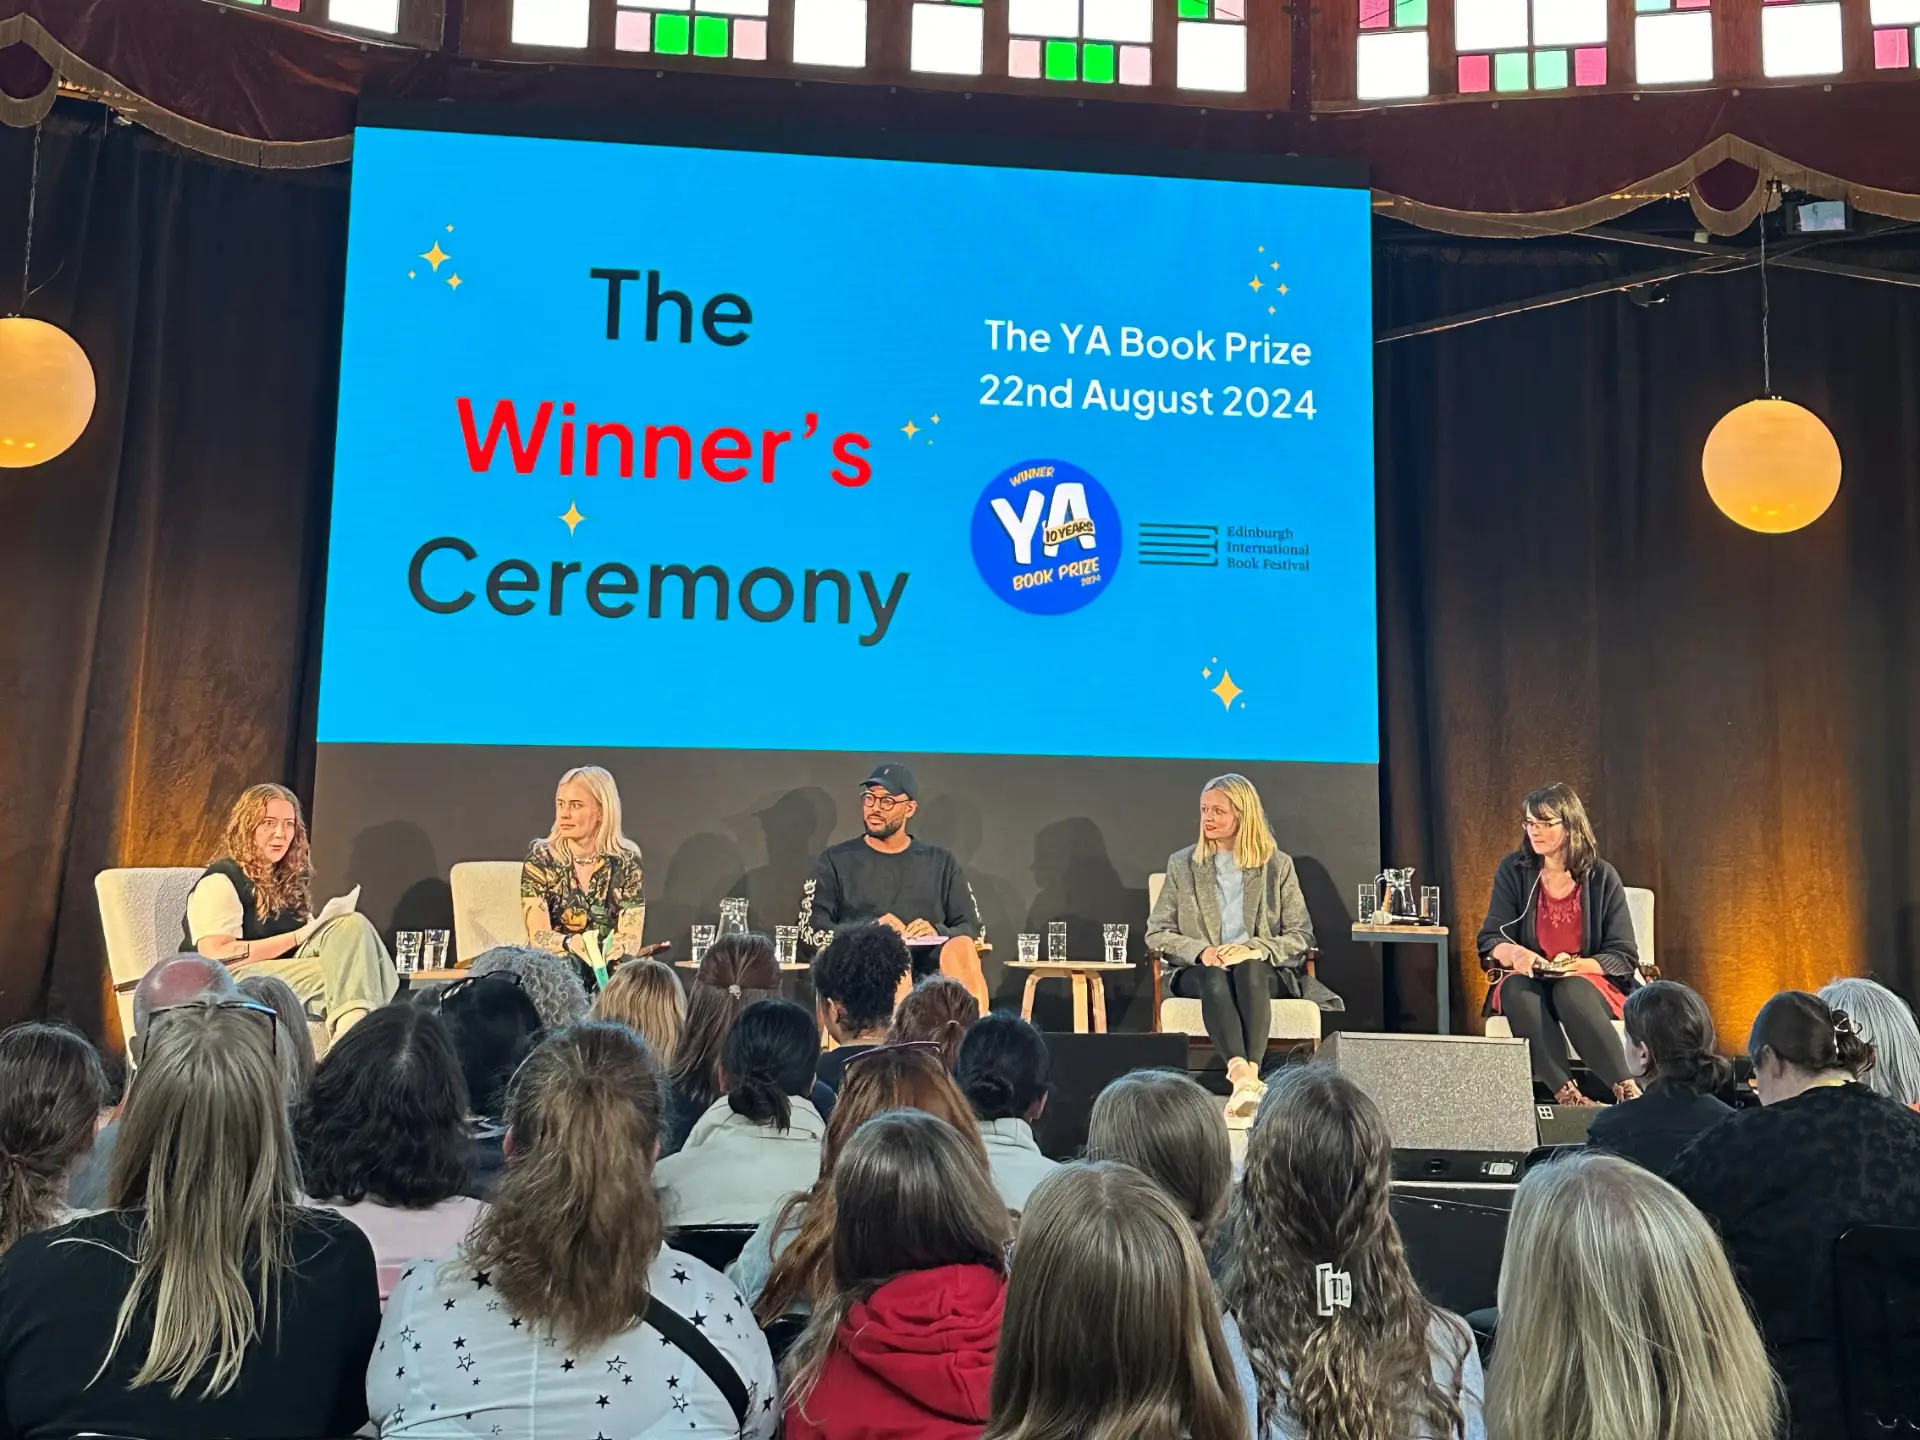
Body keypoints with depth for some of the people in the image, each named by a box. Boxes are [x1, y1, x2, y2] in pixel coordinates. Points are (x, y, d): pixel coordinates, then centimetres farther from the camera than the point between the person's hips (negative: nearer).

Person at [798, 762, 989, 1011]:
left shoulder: (941, 862, 21)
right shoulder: (836, 860, 15)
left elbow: (971, 928, 14)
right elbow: (812, 928, 6)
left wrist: (937, 933, -9)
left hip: (928, 966, 2)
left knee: (962, 947, -31)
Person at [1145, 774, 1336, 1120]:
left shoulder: (1278, 864, 11)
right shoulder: (1181, 864, 14)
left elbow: (1301, 936, 5)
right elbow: (1157, 933, 9)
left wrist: (1255, 949, -16)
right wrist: (1201, 952, -12)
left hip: (1263, 971, 0)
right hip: (1199, 972, 1)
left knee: (1249, 969, -37)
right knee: (1214, 977, -36)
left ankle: (1251, 1071, -55)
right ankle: (1241, 1073, -58)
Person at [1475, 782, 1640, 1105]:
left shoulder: (1602, 877, -2)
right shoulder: (1513, 871, 1)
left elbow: (1624, 957, -3)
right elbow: (1489, 941, -2)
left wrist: (1577, 965, -22)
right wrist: (1513, 952, -26)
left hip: (1590, 985, -1)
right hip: (1528, 983, 1)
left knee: (1570, 992, -36)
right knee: (1517, 988, -34)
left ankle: (1627, 1092, -35)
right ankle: (1565, 1092, -41)